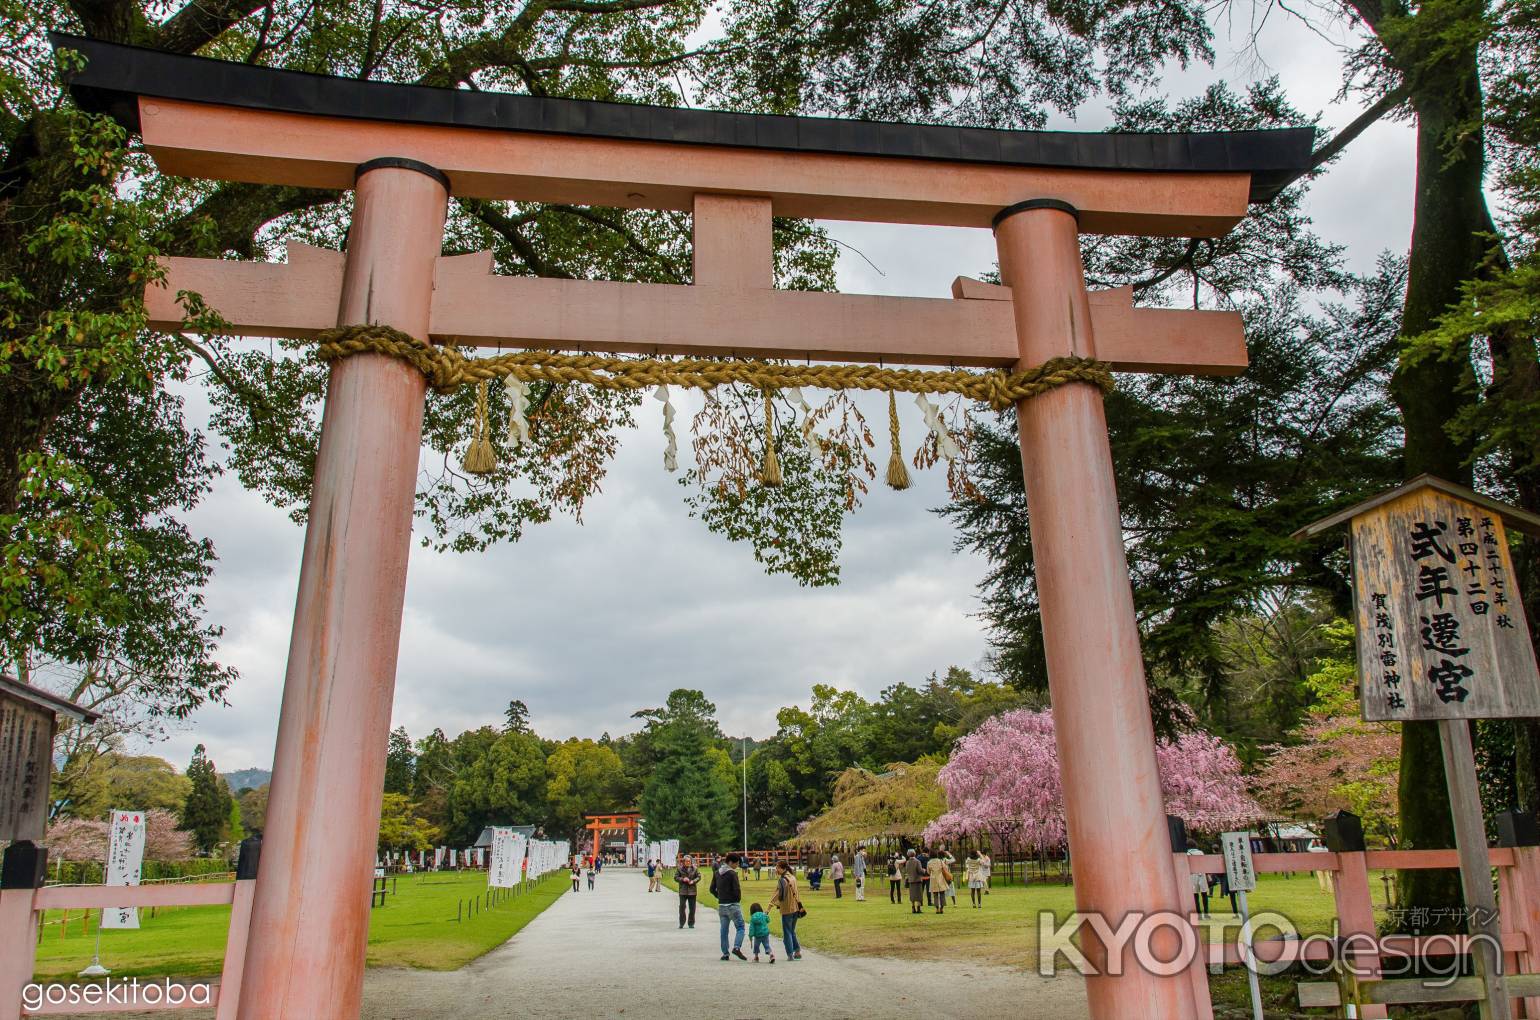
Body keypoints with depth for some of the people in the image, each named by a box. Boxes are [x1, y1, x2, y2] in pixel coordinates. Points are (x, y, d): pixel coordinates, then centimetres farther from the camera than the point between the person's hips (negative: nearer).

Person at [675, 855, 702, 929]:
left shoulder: (695, 869, 2)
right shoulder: (679, 869, -2)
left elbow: (699, 876, 6)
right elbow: (676, 877, 1)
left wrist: (693, 881, -12)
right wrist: (682, 879, -16)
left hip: (692, 890, 2)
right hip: (683, 891, -1)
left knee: (692, 908, 6)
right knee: (682, 906, -5)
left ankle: (691, 923, 17)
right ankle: (681, 923, 7)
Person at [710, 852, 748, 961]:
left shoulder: (717, 873, 9)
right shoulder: (732, 874, -13)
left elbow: (712, 889, 12)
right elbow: (737, 890, -17)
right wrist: (739, 899, 0)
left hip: (721, 906, 6)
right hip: (733, 905, -6)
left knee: (724, 930, 11)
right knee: (740, 927, 0)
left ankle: (725, 953, 11)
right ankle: (737, 947, -17)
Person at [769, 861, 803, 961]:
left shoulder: (782, 880, -16)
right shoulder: (793, 877, 8)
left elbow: (778, 894, -23)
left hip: (786, 909, -7)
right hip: (795, 908, 7)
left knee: (787, 933, 4)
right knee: (792, 931, 19)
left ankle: (790, 954, 5)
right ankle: (797, 952, 19)